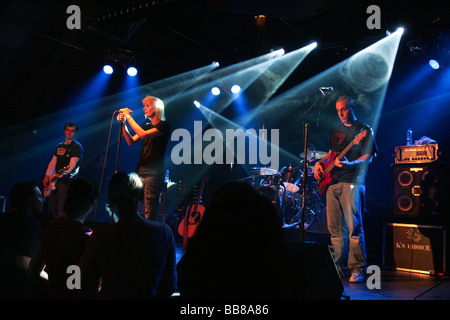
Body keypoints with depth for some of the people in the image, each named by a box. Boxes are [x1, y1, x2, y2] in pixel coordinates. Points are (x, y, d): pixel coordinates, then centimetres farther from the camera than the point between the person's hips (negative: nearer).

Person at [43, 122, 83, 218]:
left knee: (61, 210, -12)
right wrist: (47, 176, 9)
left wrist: (64, 173, -36)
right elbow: (53, 162, 19)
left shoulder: (77, 147, -6)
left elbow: (72, 164, -18)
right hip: (55, 181, 8)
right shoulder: (60, 146, 18)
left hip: (66, 181, -7)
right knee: (51, 207, 10)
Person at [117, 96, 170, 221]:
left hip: (154, 173, -7)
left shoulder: (164, 125, -4)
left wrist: (128, 117, -11)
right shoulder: (147, 126, 21)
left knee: (150, 212, -9)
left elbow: (143, 135, -17)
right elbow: (131, 141, 15)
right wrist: (123, 124, 4)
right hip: (140, 171, 7)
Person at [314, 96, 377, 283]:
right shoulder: (335, 131, 21)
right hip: (332, 183, 7)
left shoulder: (364, 130, 1)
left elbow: (368, 158, -6)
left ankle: (358, 269, -5)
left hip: (352, 183, -6)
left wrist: (349, 164, -23)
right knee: (335, 229, 7)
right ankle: (340, 266, 15)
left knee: (354, 228, -11)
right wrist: (320, 163, 11)